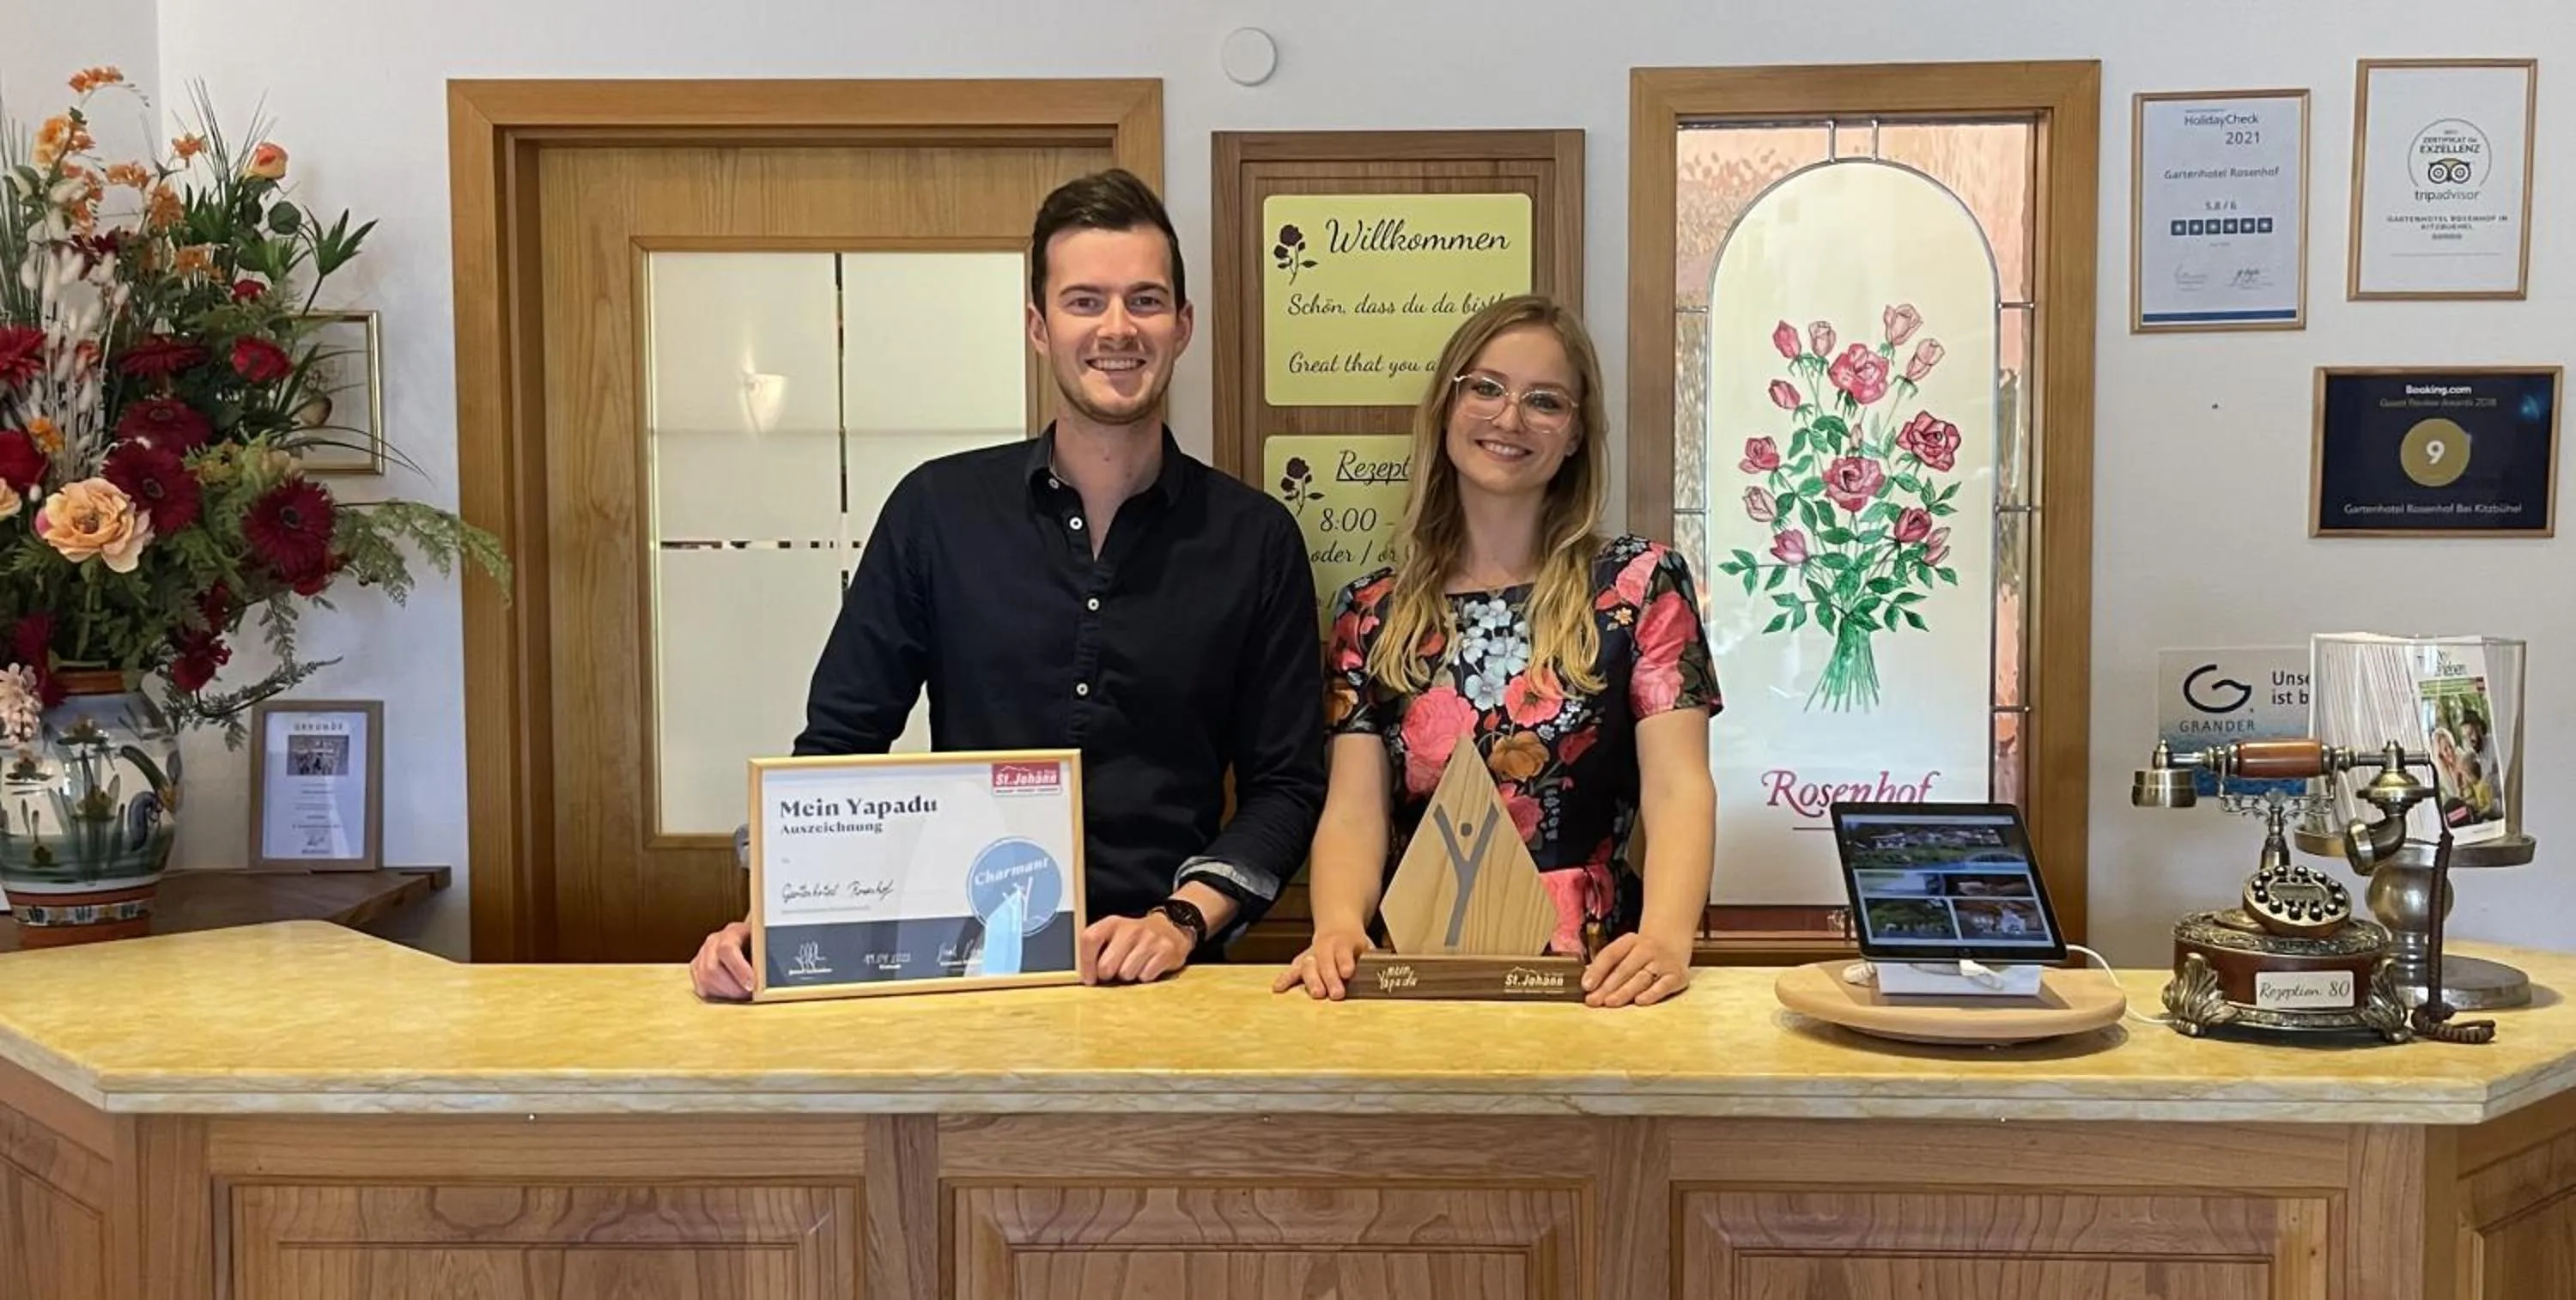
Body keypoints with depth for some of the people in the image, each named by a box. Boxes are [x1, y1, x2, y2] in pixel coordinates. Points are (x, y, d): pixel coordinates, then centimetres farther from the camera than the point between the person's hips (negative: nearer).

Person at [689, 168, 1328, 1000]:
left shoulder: (1256, 540, 4)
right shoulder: (937, 509, 4)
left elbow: (1286, 784, 6)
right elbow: (838, 743, 7)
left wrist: (1183, 921, -9)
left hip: (1166, 984, 0)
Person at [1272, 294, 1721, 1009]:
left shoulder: (1640, 584, 6)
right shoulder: (1372, 612, 12)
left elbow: (1678, 790, -4)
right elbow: (1354, 811, 3)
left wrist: (1666, 938, -23)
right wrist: (1339, 927, -18)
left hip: (1594, 986, -2)